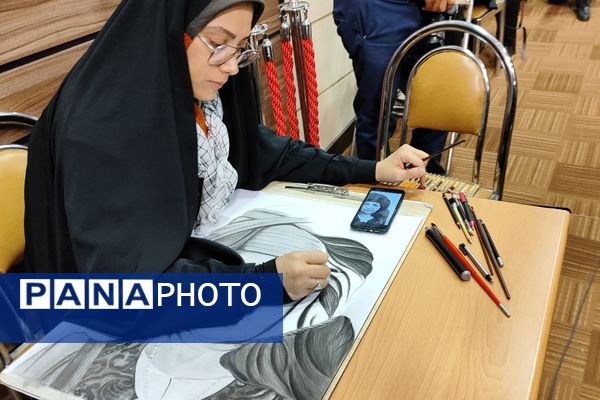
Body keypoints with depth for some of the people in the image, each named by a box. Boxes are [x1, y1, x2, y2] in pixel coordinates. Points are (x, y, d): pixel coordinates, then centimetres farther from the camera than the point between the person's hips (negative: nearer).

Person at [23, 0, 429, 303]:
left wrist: (370, 170, 4)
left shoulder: (200, 95, -6)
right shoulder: (99, 130, -29)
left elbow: (263, 152, 8)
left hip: (208, 255, 7)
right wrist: (265, 280, -38)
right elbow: (121, 282, -31)